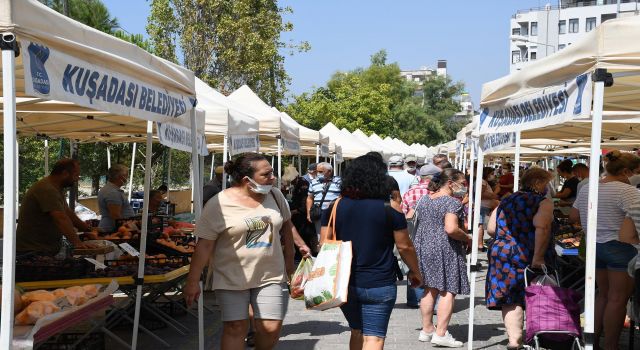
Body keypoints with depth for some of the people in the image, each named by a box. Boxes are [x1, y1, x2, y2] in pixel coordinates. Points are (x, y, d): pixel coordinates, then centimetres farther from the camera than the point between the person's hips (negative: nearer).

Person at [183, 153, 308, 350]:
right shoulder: (219, 204, -12)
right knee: (235, 327, 0)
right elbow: (204, 245, -10)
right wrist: (193, 281, -10)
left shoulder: (275, 195, 2)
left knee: (271, 327, -2)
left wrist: (289, 257, 16)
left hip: (270, 275, 3)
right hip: (232, 278, -3)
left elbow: (286, 224, 17)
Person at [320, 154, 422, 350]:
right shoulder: (390, 209, -9)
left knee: (357, 332, 22)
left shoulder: (336, 207, -1)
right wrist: (415, 272, 12)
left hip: (345, 284, 4)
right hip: (379, 285, -4)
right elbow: (404, 246, -4)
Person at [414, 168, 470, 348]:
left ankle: (427, 330, 22)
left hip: (424, 246, 8)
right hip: (446, 251, -8)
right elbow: (451, 229, -25)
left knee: (430, 289, 16)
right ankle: (441, 334, -3)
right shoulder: (453, 202, -14)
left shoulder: (424, 200, 10)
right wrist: (467, 238, -12)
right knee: (448, 291, -1)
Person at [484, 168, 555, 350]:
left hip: (502, 253, 5)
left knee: (511, 300, 5)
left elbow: (491, 229, 12)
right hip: (529, 257, -4)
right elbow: (541, 228, -20)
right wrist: (538, 257, -23)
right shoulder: (543, 203, -5)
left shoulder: (505, 202, 13)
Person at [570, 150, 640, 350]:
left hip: (595, 246, 8)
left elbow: (573, 216, 18)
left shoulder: (586, 189, 8)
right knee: (618, 299, 2)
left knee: (603, 294, 19)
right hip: (620, 248, -8)